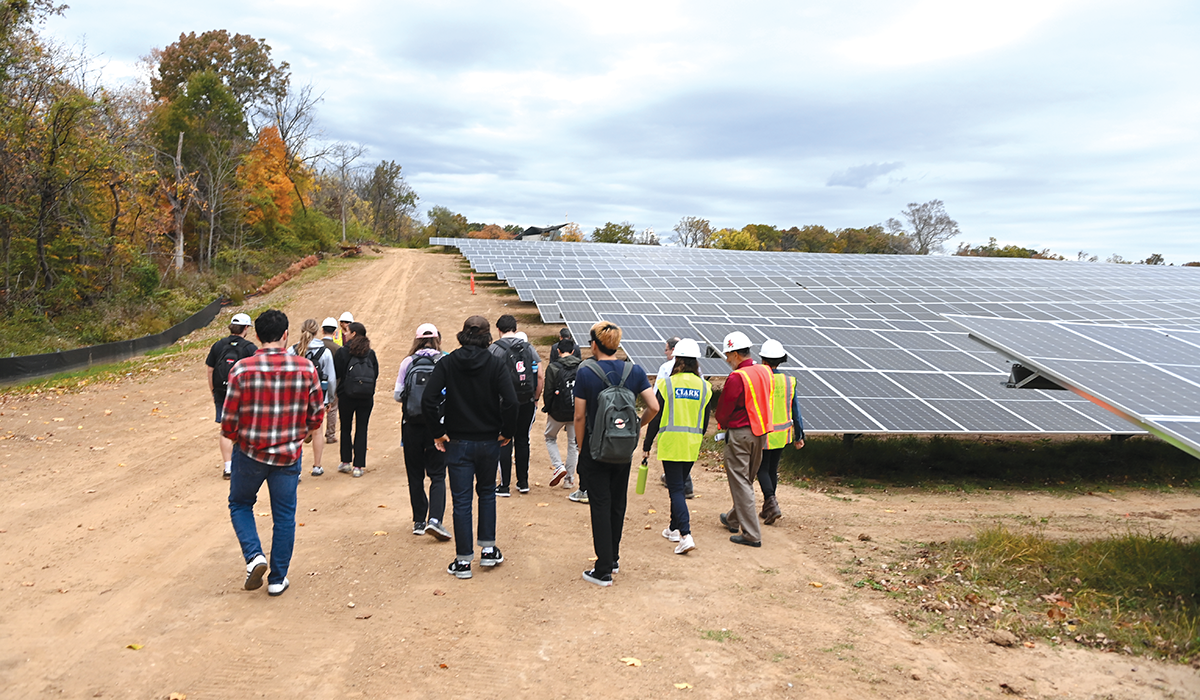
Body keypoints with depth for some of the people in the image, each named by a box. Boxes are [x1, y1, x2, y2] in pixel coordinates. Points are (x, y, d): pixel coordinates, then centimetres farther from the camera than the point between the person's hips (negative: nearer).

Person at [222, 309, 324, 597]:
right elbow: (317, 414, 0)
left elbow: (229, 423, -10)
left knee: (240, 504, 22)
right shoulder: (306, 368, -8)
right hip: (288, 455, 1)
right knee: (284, 516, 13)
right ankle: (278, 579, 20)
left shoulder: (242, 369, -13)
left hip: (250, 453, -1)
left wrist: (238, 438, 12)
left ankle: (254, 556, 4)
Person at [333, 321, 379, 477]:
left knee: (345, 429, 15)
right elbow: (376, 374, 6)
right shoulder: (370, 353, 0)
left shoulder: (342, 351, -8)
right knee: (361, 430, 6)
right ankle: (358, 466, 5)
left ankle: (346, 462, 20)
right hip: (367, 398, 2)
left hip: (346, 396, -2)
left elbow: (336, 373, -5)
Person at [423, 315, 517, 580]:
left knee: (461, 500, 6)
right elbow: (510, 401, -18)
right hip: (489, 441, 1)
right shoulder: (496, 364, -7)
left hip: (458, 442, 0)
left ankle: (464, 560, 12)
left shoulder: (447, 363, -5)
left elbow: (428, 400, -14)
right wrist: (507, 431, -4)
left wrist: (438, 432, -5)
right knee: (487, 492, 21)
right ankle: (488, 549, 23)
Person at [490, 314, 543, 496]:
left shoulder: (495, 348, -5)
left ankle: (504, 486, 6)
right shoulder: (528, 347, 7)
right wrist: (535, 398, 13)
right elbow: (540, 376, 4)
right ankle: (523, 482, 20)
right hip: (527, 402, 4)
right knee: (522, 440, 14)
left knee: (504, 442, 3)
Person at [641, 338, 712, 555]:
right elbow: (706, 420, 8)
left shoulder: (666, 384, -8)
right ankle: (674, 529, 30)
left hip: (670, 442, -4)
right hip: (692, 445, 4)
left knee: (676, 489, -3)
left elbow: (655, 417, -7)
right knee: (679, 485, 19)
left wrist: (646, 447, 1)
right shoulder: (704, 386, 3)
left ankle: (686, 535, -15)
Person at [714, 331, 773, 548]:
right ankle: (733, 519, 39)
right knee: (747, 480, 20)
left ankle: (752, 535, 1)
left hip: (740, 434, -8)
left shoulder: (736, 377, -20)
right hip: (761, 432, 8)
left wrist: (724, 424, 8)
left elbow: (724, 410, -11)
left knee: (740, 483, 0)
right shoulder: (765, 372, 3)